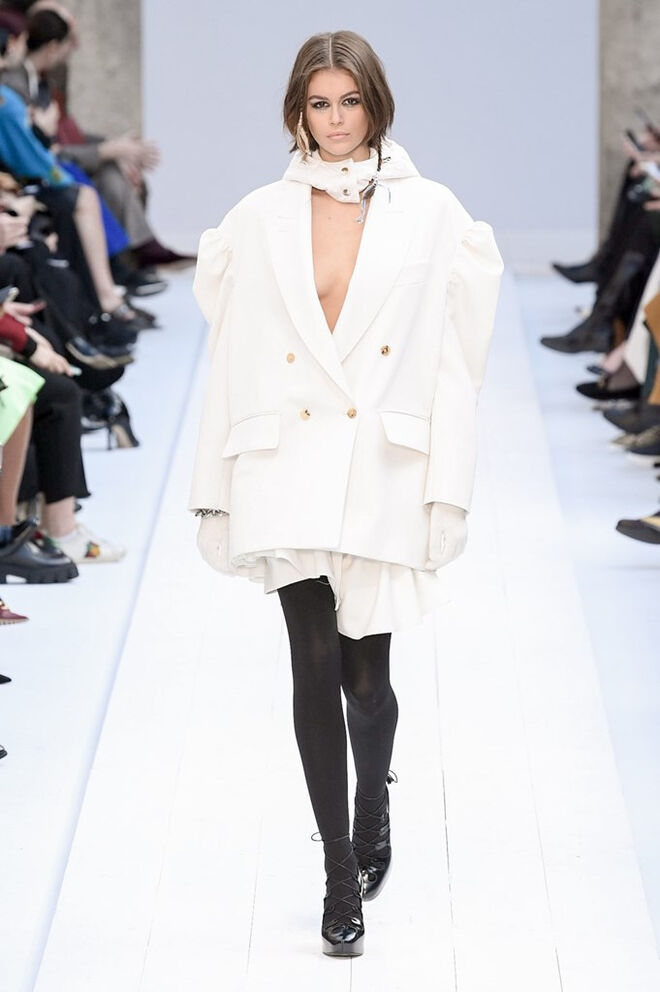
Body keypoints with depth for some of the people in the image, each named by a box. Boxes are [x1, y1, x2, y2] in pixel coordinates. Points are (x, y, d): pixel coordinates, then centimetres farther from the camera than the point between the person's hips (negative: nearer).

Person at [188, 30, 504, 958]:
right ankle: (342, 873, 7)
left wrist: (448, 488, -4)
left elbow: (453, 358, 1)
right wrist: (218, 491, 6)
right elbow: (235, 356, 8)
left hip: (385, 471, -1)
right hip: (290, 475, 1)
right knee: (317, 668, -3)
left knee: (365, 673, 3)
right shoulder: (260, 220, 6)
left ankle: (373, 810, 36)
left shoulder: (430, 213, 2)